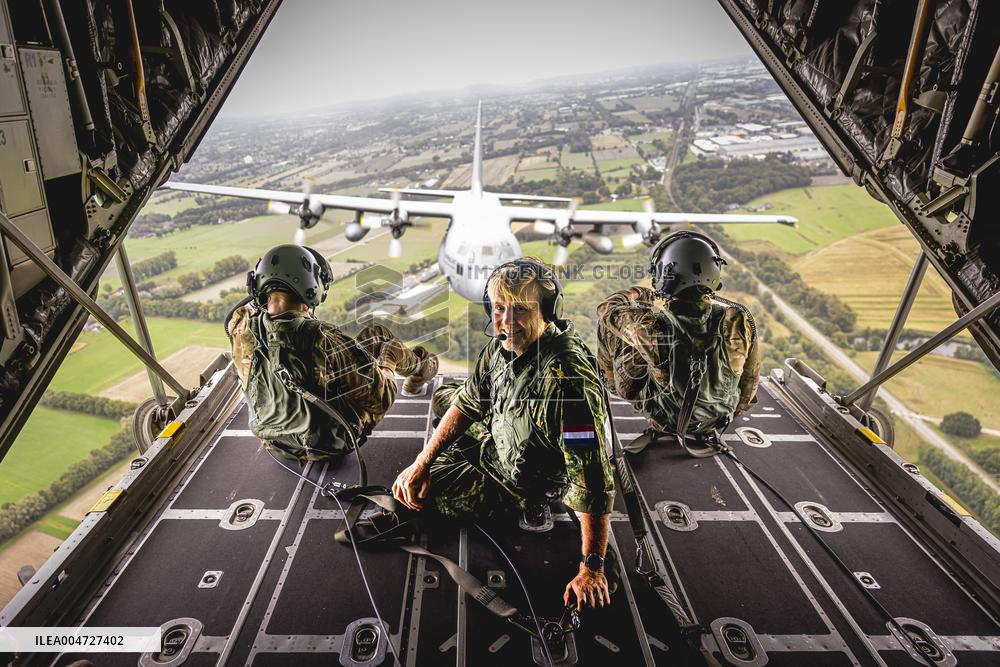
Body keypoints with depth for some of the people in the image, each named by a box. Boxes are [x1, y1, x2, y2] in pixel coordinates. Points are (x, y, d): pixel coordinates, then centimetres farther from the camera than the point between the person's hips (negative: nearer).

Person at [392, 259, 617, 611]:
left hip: (525, 486, -8)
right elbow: (469, 403, -1)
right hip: (498, 441, 8)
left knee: (428, 488, -7)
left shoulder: (567, 378, -41)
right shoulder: (502, 344, -15)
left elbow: (593, 480, -37)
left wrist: (592, 569, -33)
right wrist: (421, 463, -3)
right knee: (443, 396, 25)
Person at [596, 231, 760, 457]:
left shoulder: (653, 325, -33)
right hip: (718, 417, 3)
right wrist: (730, 412, 17)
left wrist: (644, 294, 10)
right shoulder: (738, 319, -23)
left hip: (664, 418, -2)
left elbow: (608, 308, -10)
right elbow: (750, 377, -5)